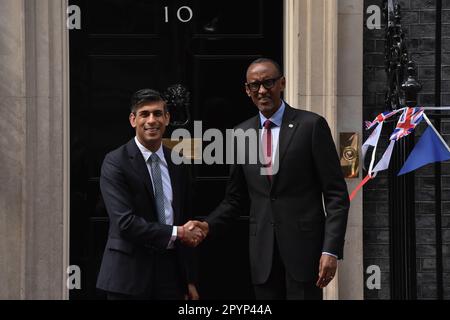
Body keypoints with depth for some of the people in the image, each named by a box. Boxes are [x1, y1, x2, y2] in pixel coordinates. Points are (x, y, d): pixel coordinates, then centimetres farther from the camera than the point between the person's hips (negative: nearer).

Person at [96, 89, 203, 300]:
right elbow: (125, 222, -16)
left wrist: (190, 280, 12)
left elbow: (186, 223, 14)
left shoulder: (177, 164, 10)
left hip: (171, 274, 5)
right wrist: (176, 234, -12)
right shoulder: (115, 163, -7)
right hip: (129, 275, -4)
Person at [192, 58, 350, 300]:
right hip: (263, 251, 4)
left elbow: (336, 194, -5)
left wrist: (331, 250, -13)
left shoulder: (311, 125, -3)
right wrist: (209, 225, -3)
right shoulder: (242, 133, 10)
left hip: (304, 246, -4)